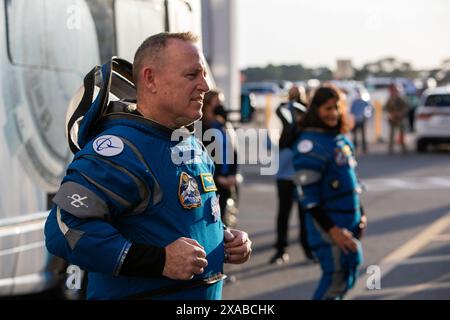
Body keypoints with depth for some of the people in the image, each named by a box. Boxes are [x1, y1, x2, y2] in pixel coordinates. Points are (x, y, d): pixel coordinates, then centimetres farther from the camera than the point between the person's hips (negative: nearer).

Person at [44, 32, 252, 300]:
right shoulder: (121, 148, -21)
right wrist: (158, 260, -32)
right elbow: (66, 229, -31)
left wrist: (228, 241, 2)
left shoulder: (193, 146, 8)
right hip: (139, 293, -8)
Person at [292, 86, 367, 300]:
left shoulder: (341, 139, 10)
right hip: (327, 224, -8)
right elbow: (307, 195, -20)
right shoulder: (311, 143, -16)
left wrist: (360, 213, 14)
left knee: (348, 276, 15)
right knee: (335, 279, -6)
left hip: (350, 222, 8)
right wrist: (332, 229, -22)